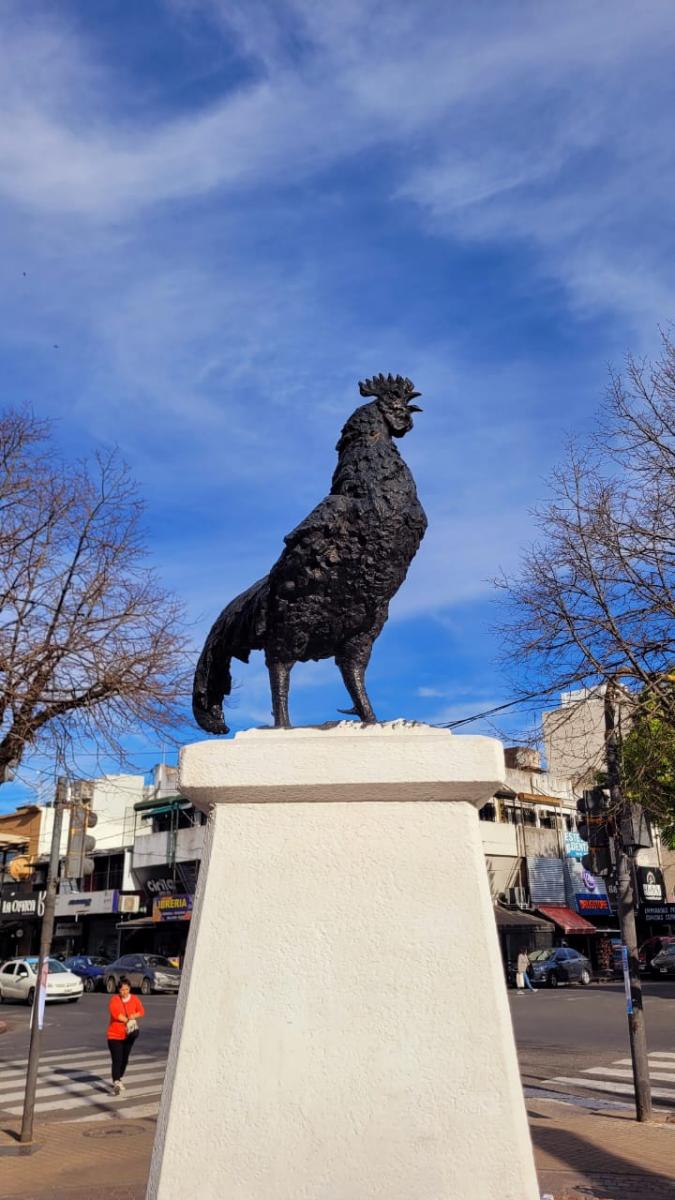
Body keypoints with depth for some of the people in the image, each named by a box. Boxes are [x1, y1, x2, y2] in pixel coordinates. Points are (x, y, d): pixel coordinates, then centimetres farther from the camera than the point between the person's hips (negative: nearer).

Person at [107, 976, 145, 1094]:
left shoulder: (134, 999, 1)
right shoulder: (114, 999, -12)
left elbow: (141, 1011, 1)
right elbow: (115, 1013, -26)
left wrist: (134, 1016, -19)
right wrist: (128, 1020, -20)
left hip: (129, 1035, 5)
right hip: (115, 1035, -5)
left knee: (125, 1059, 17)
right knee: (116, 1060, -15)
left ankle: (119, 1079, 37)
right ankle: (116, 1083, -21)